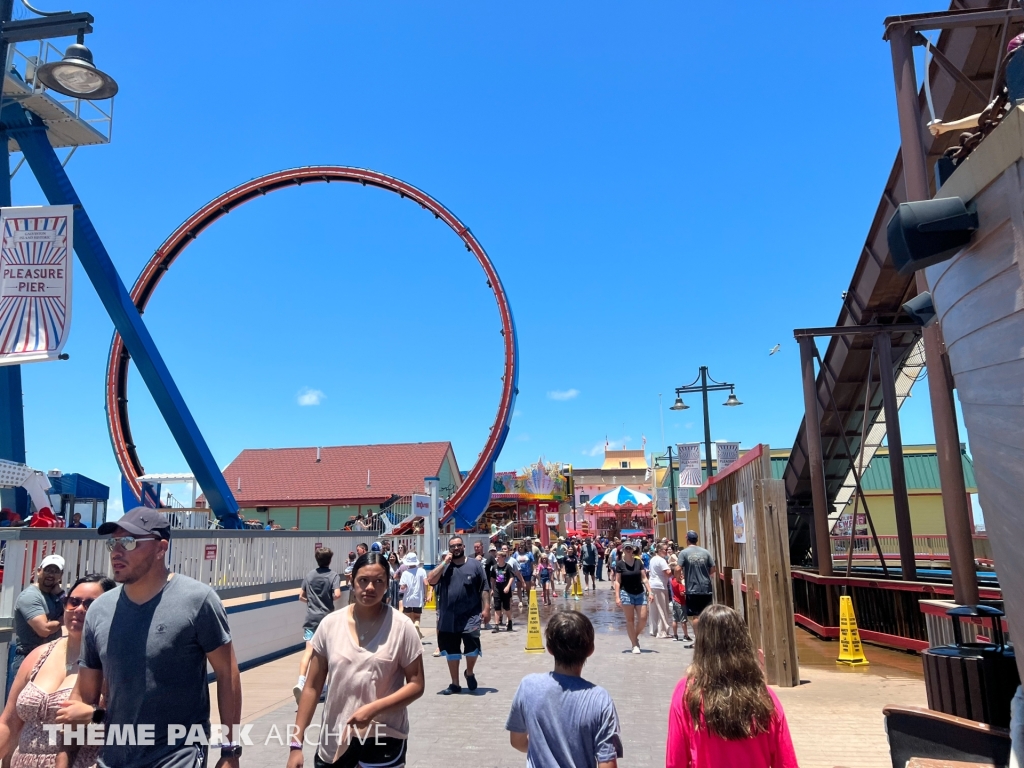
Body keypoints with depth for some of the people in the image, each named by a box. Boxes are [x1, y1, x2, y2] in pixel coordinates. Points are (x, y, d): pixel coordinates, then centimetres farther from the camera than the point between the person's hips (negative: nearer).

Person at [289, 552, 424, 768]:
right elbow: (312, 687, 2)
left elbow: (416, 685, -8)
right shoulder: (330, 624, -3)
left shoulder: (401, 626, -10)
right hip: (333, 740, 2)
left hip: (384, 738, -2)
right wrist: (296, 743, -1)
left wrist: (374, 708, -20)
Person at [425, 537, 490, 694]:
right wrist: (445, 562, -8)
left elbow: (485, 589, 2)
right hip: (448, 617, 3)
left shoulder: (475, 565, 3)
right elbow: (430, 581, -8)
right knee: (451, 651, 10)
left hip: (470, 616, -2)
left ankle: (469, 672, 17)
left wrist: (486, 608, -7)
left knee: (472, 645, -14)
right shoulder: (444, 566, 8)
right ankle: (455, 684, 26)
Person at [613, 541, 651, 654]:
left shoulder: (639, 562, 5)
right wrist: (617, 597, -11)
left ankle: (635, 636, 23)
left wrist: (649, 592, -2)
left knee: (643, 618, -3)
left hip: (640, 593, 3)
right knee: (630, 620, 0)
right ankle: (635, 645, 8)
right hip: (626, 593, -3)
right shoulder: (620, 564, -3)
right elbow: (617, 581, -4)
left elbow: (644, 578, 6)